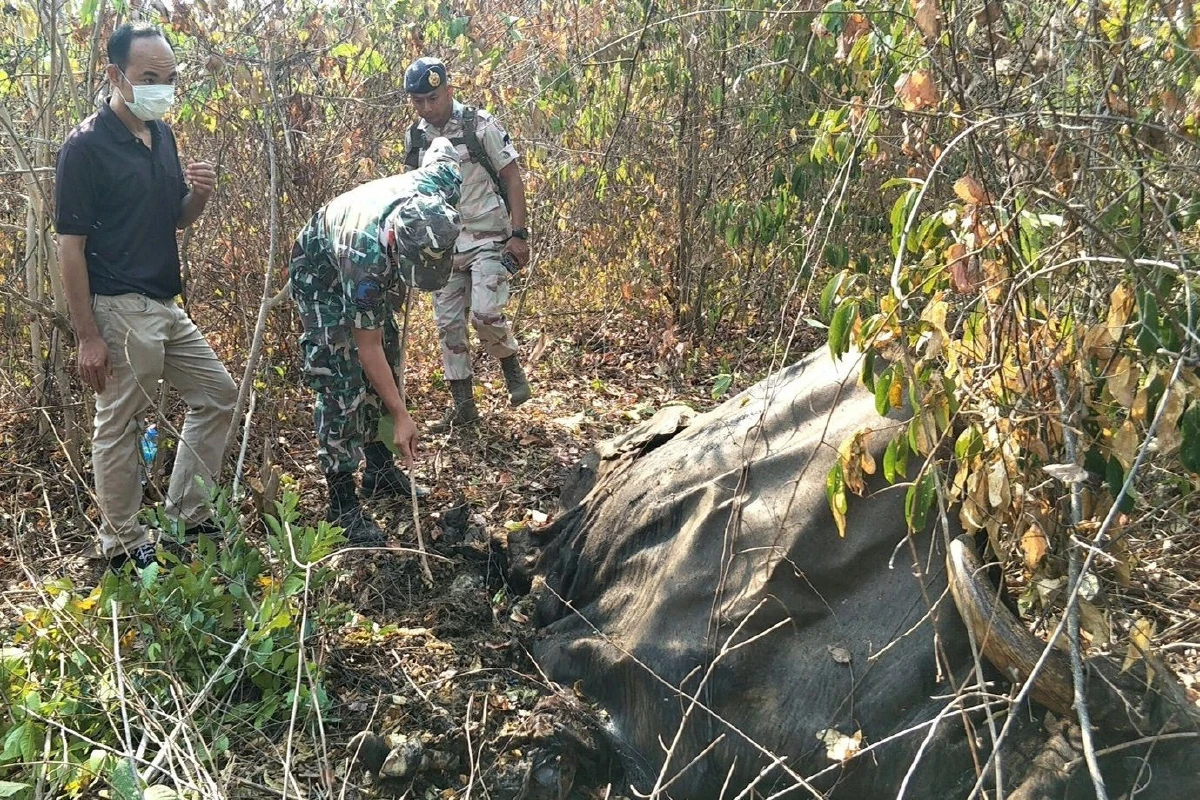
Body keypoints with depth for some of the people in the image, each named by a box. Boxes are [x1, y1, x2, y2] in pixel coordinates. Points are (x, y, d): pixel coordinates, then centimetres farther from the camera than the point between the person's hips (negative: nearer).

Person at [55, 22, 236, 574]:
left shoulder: (162, 135, 9)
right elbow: (70, 246, -15)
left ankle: (186, 513, 25)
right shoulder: (86, 146, -14)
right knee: (117, 424, 3)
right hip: (118, 310, -9)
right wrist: (87, 337, -17)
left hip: (165, 306, 9)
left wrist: (199, 194, -6)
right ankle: (123, 547, 17)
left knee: (217, 395, 14)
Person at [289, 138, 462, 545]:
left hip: (373, 277, 7)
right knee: (341, 382, -14)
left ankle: (380, 470, 25)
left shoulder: (442, 184, -33)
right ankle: (343, 504, -8)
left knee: (387, 363, 10)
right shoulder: (366, 253, -44)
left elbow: (441, 147, -5)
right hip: (321, 274, -7)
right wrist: (401, 416, -28)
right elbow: (367, 346, -32)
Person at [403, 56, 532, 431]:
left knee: (485, 312, -21)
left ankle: (512, 368, 9)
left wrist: (518, 234, -14)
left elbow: (512, 177, -7)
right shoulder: (414, 137, 5)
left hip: (487, 237, -5)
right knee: (448, 323, 5)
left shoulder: (480, 125, -9)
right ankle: (463, 405, 16)